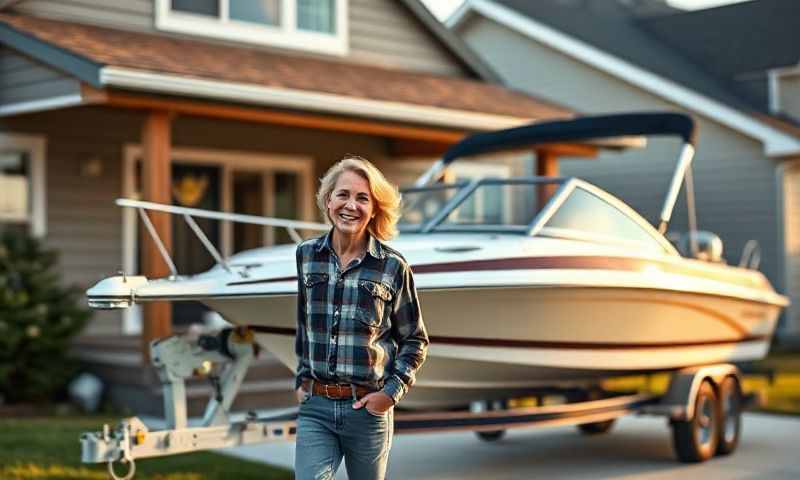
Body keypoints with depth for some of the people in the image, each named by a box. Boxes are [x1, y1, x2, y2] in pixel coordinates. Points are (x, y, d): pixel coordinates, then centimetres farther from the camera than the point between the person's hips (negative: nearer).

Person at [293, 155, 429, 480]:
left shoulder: (392, 266, -5)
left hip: (368, 408, -1)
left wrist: (393, 392, -7)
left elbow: (415, 340, 3)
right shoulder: (306, 255, 3)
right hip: (315, 408, 2)